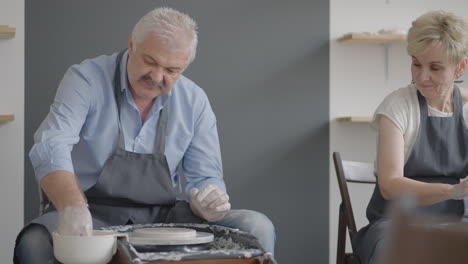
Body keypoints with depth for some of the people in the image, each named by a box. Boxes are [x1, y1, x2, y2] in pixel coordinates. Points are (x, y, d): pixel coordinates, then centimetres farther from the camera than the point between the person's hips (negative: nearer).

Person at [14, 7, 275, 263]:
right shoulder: (87, 79, -10)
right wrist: (71, 206, -47)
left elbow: (206, 177, 6)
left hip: (162, 216, 3)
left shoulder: (194, 101, 1)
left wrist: (210, 201, -20)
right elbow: (52, 148, -26)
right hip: (94, 214, -2)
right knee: (36, 243, -36)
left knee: (256, 227, -19)